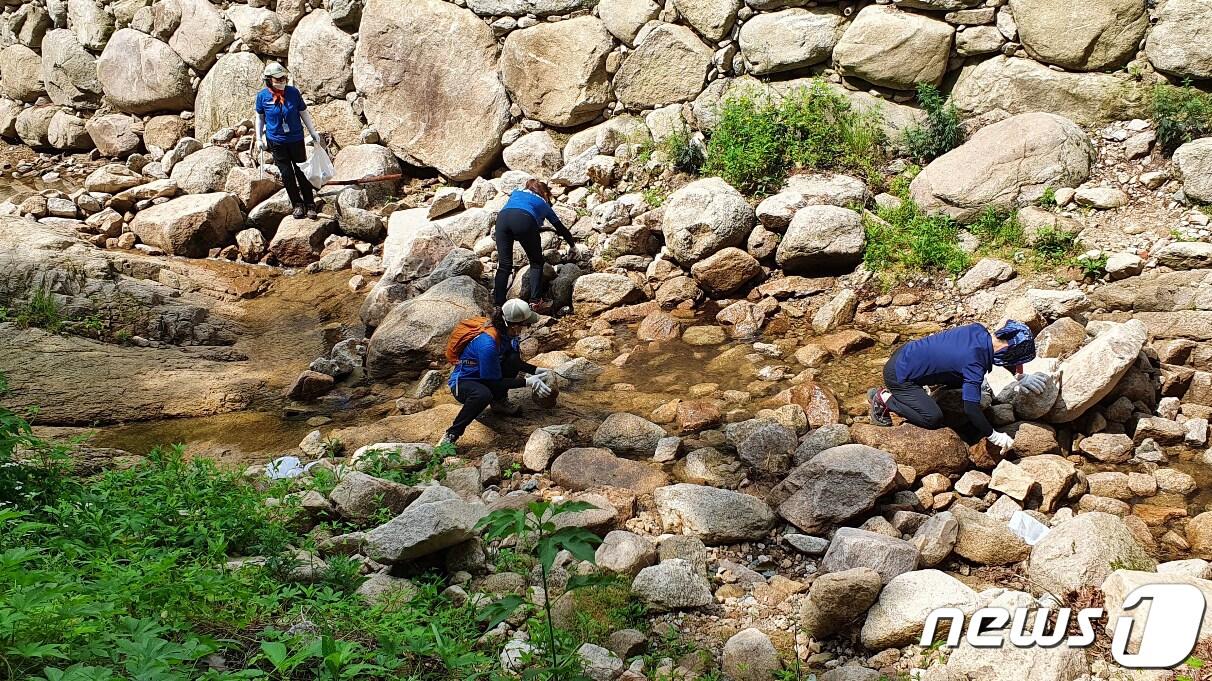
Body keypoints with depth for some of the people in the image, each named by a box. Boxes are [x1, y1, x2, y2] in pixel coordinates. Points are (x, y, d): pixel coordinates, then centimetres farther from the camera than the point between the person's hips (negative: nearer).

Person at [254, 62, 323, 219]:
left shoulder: (294, 92, -7)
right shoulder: (263, 96, -7)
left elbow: (304, 113, 4)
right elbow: (259, 117, 7)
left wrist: (314, 134, 6)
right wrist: (259, 138, 4)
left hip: (296, 139, 0)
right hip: (276, 141, 0)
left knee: (302, 172, 5)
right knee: (287, 174, 4)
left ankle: (310, 205, 16)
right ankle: (297, 204, 18)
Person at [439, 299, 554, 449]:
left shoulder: (504, 332, -9)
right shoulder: (487, 345, -33)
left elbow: (516, 362, 10)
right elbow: (495, 383, -24)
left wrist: (535, 370, -5)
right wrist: (527, 382, -23)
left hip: (483, 377, 8)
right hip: (462, 382, -8)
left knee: (513, 358, -15)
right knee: (483, 395, -41)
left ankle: (499, 401, 5)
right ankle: (452, 435, -26)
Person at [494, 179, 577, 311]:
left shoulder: (516, 192, 39)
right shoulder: (543, 204, 35)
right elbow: (560, 227, 43)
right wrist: (572, 244, 57)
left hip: (502, 217, 2)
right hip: (524, 220, -2)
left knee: (504, 264, 8)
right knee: (536, 262, 15)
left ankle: (498, 303, 2)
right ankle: (535, 299, 4)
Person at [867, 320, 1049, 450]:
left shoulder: (979, 330, -5)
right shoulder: (974, 364, -28)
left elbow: (1004, 357, 18)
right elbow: (971, 408, -30)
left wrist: (1021, 377, 9)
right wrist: (994, 436, -19)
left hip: (904, 353, 9)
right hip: (898, 375, -9)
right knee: (933, 419, -15)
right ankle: (884, 398, 0)